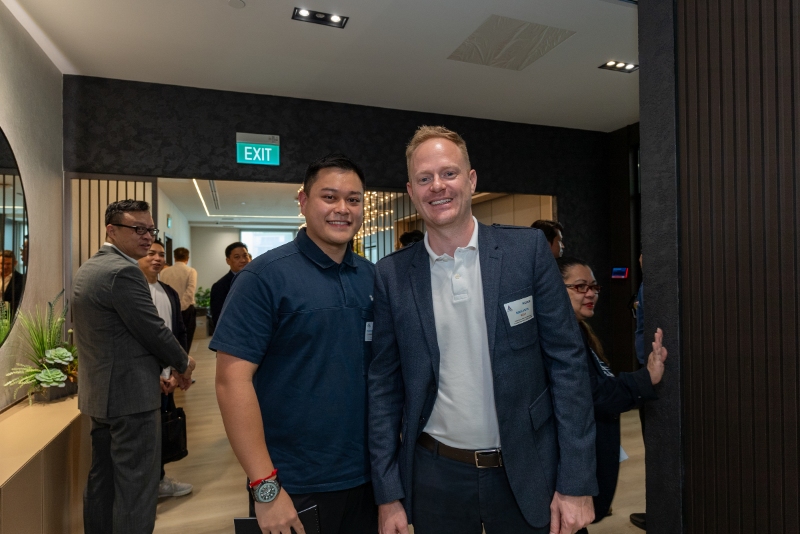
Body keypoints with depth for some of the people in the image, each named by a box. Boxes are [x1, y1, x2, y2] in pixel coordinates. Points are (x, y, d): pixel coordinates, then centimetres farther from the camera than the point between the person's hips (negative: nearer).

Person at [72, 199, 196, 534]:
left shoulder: (86, 269, 12)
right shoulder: (124, 271, -20)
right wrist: (183, 363, -1)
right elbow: (154, 330, -19)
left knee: (102, 479, 20)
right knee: (136, 487, -1)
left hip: (99, 392, 10)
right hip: (131, 394, -10)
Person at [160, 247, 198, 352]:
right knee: (186, 341, 5)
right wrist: (181, 307, -12)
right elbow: (190, 291, -17)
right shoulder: (191, 271, -6)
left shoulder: (165, 272, 2)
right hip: (186, 309, -3)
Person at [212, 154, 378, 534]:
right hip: (294, 489, -4)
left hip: (366, 478, 5)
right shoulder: (266, 275, -12)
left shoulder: (373, 277, 2)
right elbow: (232, 379, -15)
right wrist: (265, 486, -16)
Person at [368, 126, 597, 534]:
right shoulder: (391, 275, -4)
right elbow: (384, 385, -1)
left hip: (526, 472, 0)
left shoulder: (528, 250, -8)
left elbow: (567, 362, -6)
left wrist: (576, 483, -8)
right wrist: (388, 494, -1)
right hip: (435, 476, 1)